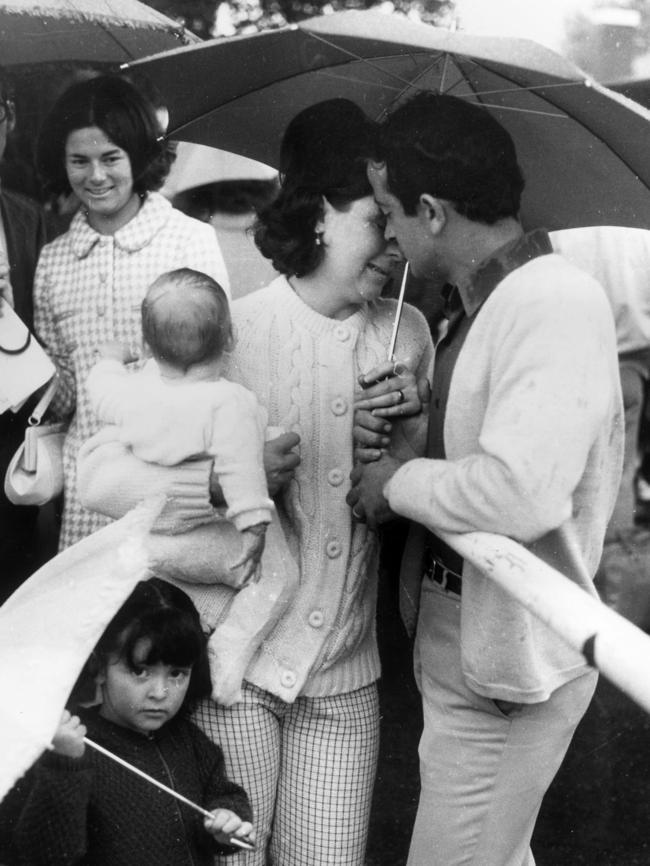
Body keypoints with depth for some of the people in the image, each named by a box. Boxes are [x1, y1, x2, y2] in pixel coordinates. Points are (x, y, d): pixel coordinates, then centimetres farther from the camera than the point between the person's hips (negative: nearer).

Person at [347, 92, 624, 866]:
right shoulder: (483, 302, 9)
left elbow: (520, 492, -34)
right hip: (457, 638, 10)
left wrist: (399, 480, -17)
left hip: (506, 665, -10)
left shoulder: (557, 303, -22)